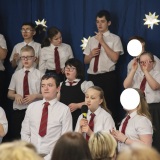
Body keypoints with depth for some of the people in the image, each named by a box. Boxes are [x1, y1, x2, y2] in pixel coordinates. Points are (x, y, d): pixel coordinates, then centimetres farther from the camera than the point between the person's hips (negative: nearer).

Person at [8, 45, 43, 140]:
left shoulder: (39, 75, -1)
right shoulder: (16, 74, 7)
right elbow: (9, 94, 12)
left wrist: (35, 96, -16)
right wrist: (15, 95, -9)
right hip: (18, 110, 3)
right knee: (16, 137, 7)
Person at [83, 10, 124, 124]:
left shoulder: (115, 39, 0)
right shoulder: (92, 40, 15)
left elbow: (115, 58, -13)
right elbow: (86, 61, 18)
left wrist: (102, 42, -14)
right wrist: (91, 54, -4)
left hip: (108, 77, -5)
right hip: (92, 77, 5)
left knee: (109, 107, -3)